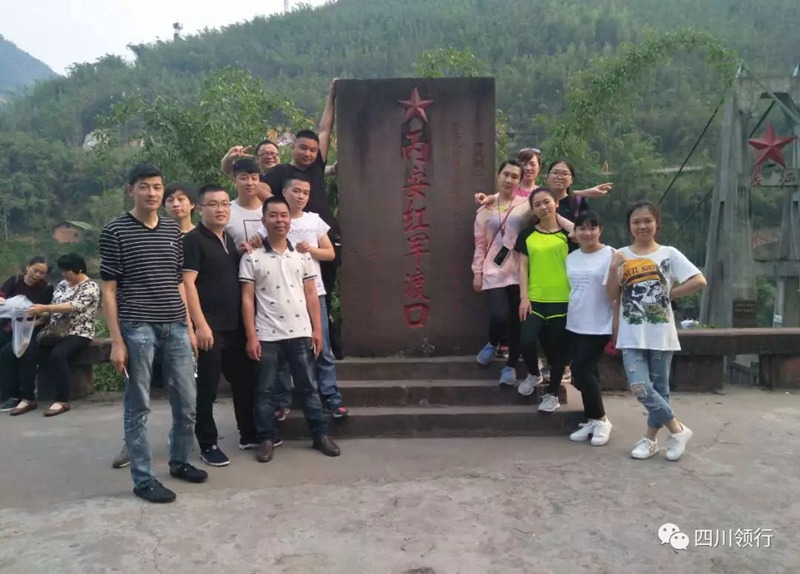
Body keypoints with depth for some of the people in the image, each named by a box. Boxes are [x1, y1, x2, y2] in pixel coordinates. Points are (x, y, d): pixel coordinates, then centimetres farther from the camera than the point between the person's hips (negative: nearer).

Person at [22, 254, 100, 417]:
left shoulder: (90, 287, -6)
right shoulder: (62, 284, 18)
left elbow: (74, 306, -22)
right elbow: (54, 307, 20)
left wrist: (45, 308, -29)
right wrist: (39, 313, -1)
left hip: (78, 333, -7)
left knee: (57, 354, -35)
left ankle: (62, 401, -27)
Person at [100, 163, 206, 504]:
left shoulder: (173, 230, 12)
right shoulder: (115, 231, -2)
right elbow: (109, 290, -3)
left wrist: (189, 327, 12)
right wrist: (116, 341, -9)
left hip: (175, 328, 5)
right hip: (137, 329, -5)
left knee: (187, 402, 10)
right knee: (138, 407, 4)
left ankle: (180, 461, 31)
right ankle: (143, 478, 16)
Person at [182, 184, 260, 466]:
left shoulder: (230, 239, 16)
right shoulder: (193, 240, -8)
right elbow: (188, 284, -15)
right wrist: (201, 325, -20)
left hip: (235, 325, 8)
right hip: (209, 327, -7)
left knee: (245, 380, 14)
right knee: (207, 388, 2)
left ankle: (249, 434, 29)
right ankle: (208, 444, 15)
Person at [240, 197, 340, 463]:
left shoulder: (302, 255, 6)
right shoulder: (251, 258, -2)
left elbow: (311, 295, 8)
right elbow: (247, 299, -2)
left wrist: (317, 329, 4)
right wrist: (251, 336, -7)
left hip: (300, 333, 2)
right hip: (266, 336, -2)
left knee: (308, 386, 10)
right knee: (265, 390, 7)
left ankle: (321, 434, 19)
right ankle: (266, 439, 19)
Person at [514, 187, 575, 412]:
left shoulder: (567, 234, 2)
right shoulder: (527, 234, 6)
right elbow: (523, 267, 4)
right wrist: (524, 297, -4)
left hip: (562, 300, -1)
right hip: (534, 299, 1)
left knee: (558, 347, 5)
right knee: (527, 341, -12)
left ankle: (552, 394, 22)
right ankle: (532, 374, 21)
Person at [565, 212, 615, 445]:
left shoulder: (610, 255, -10)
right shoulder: (571, 258, 9)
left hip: (599, 327, -6)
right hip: (575, 325, 7)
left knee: (582, 371, -9)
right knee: (583, 374, 11)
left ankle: (600, 420, 10)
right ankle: (592, 421, 24)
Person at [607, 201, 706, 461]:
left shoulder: (669, 254, 0)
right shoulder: (621, 256, 4)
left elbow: (700, 281, -6)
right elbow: (612, 295, 0)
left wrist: (669, 293, -7)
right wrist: (614, 268, -13)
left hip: (661, 334, 0)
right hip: (632, 335, 1)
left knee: (659, 388, 9)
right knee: (639, 387, -10)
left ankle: (650, 438, 25)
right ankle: (677, 429, 11)